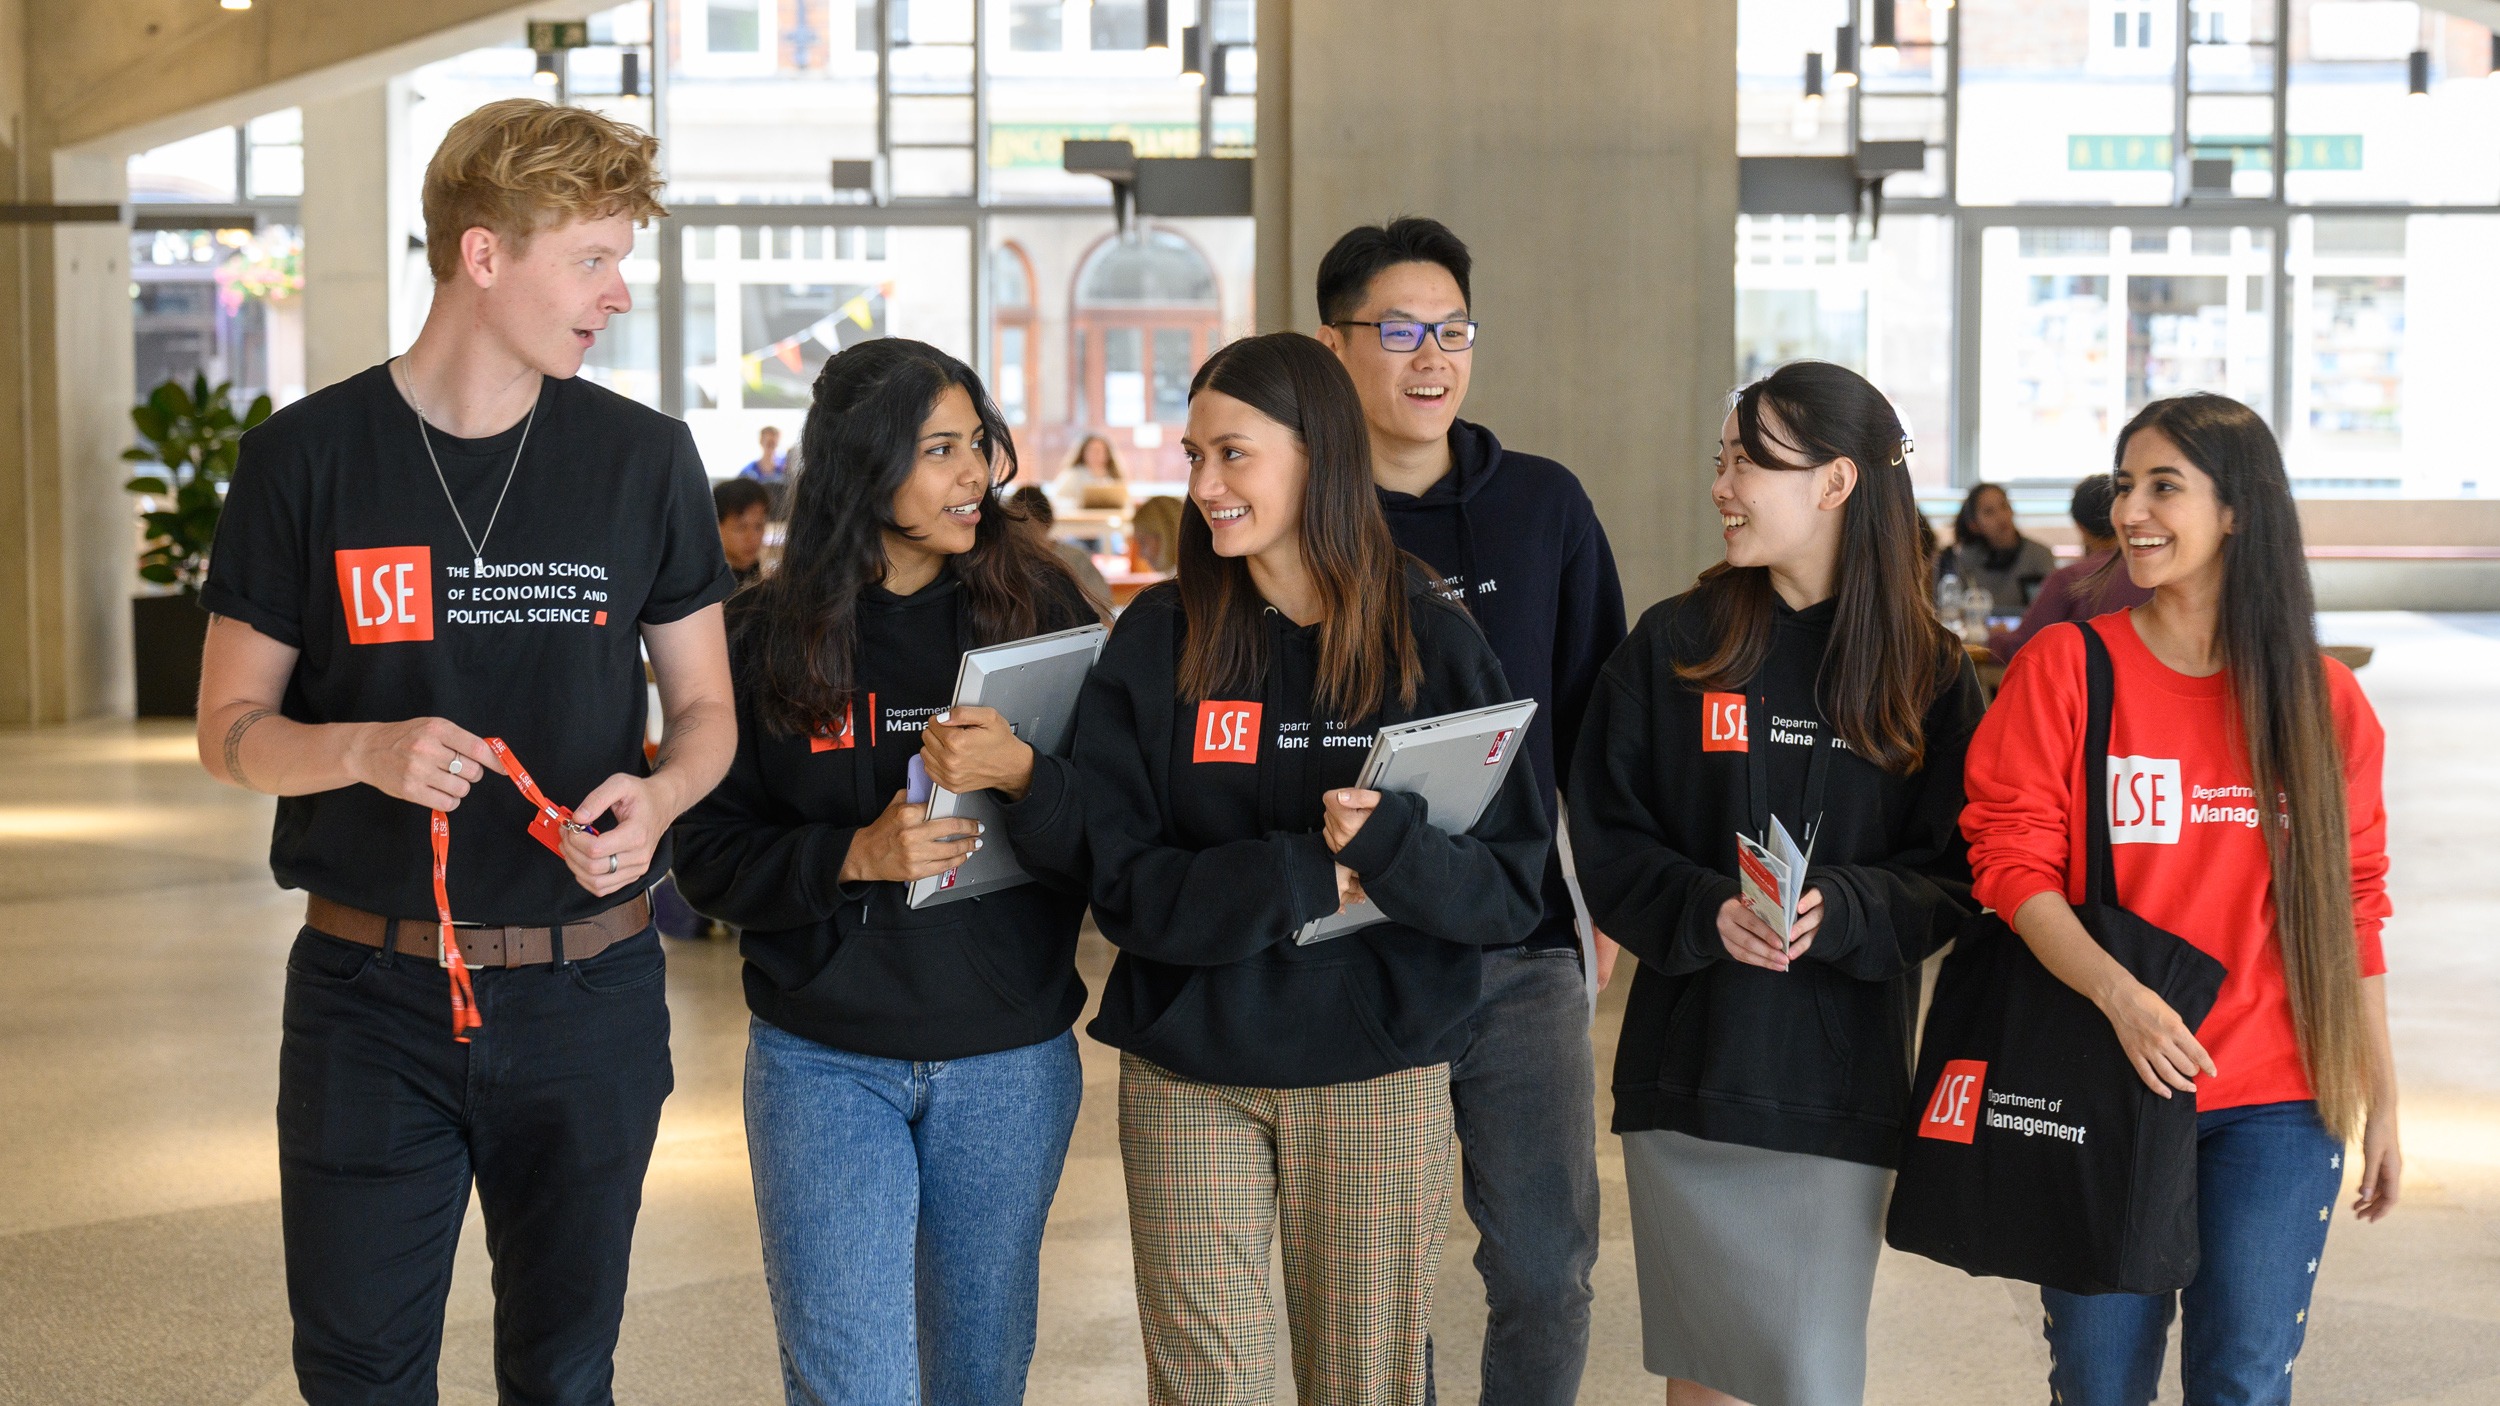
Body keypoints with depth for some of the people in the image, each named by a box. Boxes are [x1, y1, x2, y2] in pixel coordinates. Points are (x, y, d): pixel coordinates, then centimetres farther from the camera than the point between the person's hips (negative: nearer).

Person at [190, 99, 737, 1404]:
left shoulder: (643, 458, 3)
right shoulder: (309, 455, -2)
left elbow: (703, 709, 10)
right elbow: (230, 728, 1)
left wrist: (658, 795, -13)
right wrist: (367, 750, -20)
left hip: (589, 990, 2)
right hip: (370, 995, -1)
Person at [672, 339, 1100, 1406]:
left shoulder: (1041, 611, 0)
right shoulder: (765, 639, -2)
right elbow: (709, 857, -1)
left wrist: (1022, 777, -24)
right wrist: (854, 856, -18)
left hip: (1009, 1062, 2)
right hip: (824, 1063, -1)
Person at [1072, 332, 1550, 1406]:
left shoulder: (1436, 647, -2)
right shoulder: (1155, 643, -1)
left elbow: (1512, 890, -5)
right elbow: (1126, 887, -7)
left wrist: (1388, 845, -24)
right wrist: (1307, 875, -19)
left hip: (1379, 1083, 0)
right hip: (1190, 1082, 0)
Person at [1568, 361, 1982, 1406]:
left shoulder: (1929, 674, 1)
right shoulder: (1672, 647, 2)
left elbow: (1953, 877, -1)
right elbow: (1607, 845, 1)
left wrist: (1837, 909, -19)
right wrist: (1707, 914, -17)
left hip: (1840, 1084, -1)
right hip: (1687, 1070, 1)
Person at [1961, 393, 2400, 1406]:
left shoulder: (2322, 697, 5)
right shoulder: (2063, 667, -1)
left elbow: (2351, 910, 9)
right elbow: (2012, 863, -7)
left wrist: (2380, 1100, 9)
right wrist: (2120, 994, -22)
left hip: (2276, 1108, 1)